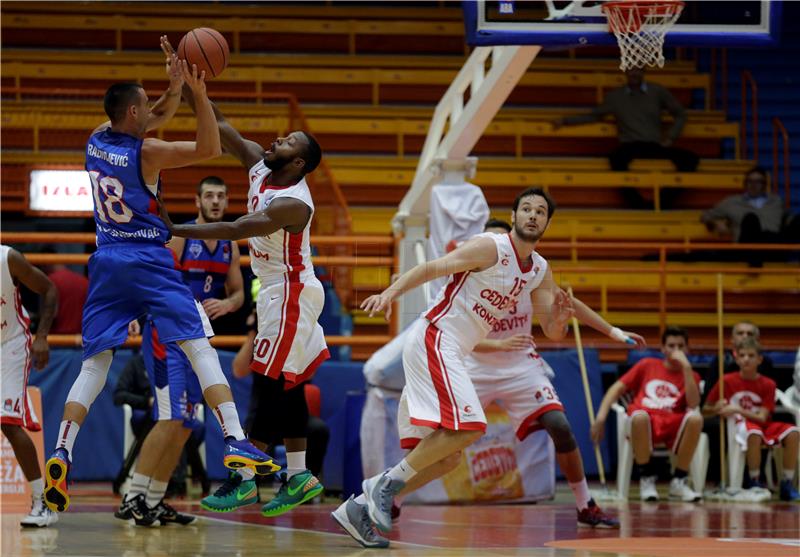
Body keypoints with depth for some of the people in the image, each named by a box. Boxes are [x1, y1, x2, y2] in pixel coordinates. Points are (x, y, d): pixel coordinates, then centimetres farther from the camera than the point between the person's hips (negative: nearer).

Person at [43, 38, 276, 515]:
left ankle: (61, 454, -11)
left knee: (95, 363, 5)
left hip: (107, 262, 5)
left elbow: (158, 118, 22)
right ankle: (235, 442, -15)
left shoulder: (96, 140, 6)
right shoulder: (145, 152, -11)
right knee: (200, 347, -4)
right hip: (148, 261, -5)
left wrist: (176, 83, 10)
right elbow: (210, 149, -9)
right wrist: (199, 93, -15)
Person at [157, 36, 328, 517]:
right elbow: (220, 128, 1)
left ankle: (245, 476, -5)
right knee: (286, 385, 10)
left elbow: (235, 230, -32)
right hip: (275, 292, 10)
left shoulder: (293, 203, -25)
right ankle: (299, 476, 14)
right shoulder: (260, 167, 1)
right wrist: (188, 85, -10)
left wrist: (174, 230, -33)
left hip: (290, 295, -10)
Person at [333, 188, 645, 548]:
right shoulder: (491, 248, -12)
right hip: (433, 339, -9)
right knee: (469, 426, -23)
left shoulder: (540, 271, 13)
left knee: (445, 454, 6)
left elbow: (552, 333, 17)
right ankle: (386, 484, -14)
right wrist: (389, 293, -32)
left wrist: (560, 319, -7)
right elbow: (430, 268, -17)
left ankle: (359, 508, 8)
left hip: (450, 354, 9)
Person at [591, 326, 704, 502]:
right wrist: (601, 417, -1)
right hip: (646, 423, -1)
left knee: (695, 418, -34)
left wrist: (686, 367, -5)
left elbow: (693, 404, -3)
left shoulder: (691, 376, 18)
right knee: (639, 416, -40)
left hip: (673, 426, 1)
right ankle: (646, 478, -18)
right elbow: (617, 389, 15)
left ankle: (678, 481, -18)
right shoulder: (647, 366, 20)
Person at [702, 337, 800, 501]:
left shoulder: (767, 384, 0)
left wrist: (738, 410, -21)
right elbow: (705, 409, 4)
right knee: (754, 433, -39)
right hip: (736, 426, -3)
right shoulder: (727, 381, -2)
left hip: (762, 426, 3)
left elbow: (762, 418, -8)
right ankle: (755, 483, -23)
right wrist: (716, 409, -19)